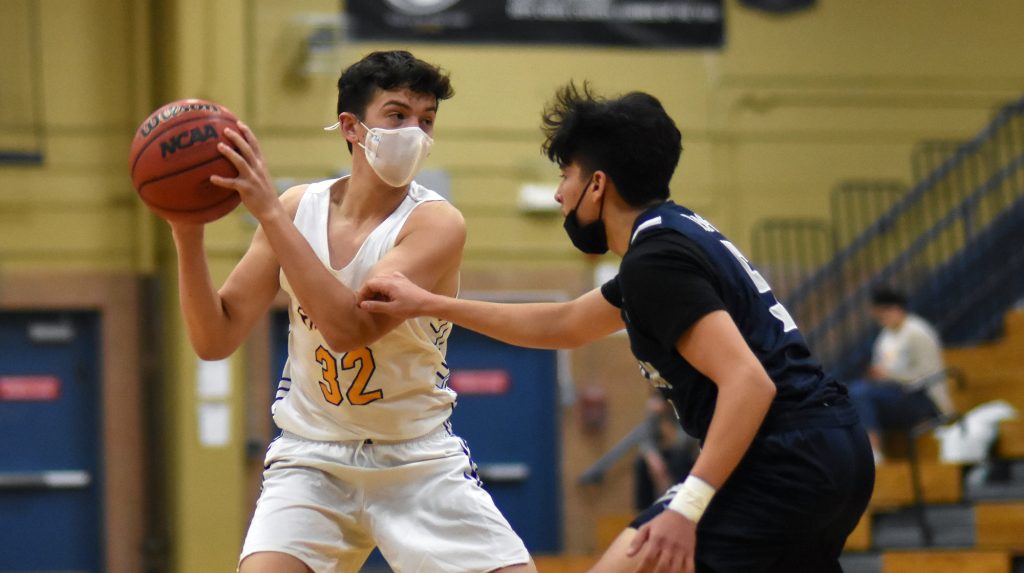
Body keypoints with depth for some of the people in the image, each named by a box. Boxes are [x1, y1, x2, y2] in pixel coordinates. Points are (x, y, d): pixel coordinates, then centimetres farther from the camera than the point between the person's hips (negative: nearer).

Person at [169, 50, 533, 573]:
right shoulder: (298, 209, -3)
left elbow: (348, 327, -30)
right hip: (312, 458, 1)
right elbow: (215, 340, -4)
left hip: (420, 461, -1)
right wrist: (188, 235, -19)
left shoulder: (436, 223, -15)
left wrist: (269, 212, -32)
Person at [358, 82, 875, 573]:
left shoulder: (656, 258, -12)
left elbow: (748, 382, -23)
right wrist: (431, 304, 33)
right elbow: (565, 325, 32)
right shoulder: (675, 235, 18)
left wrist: (687, 507, -27)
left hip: (784, 460, -10)